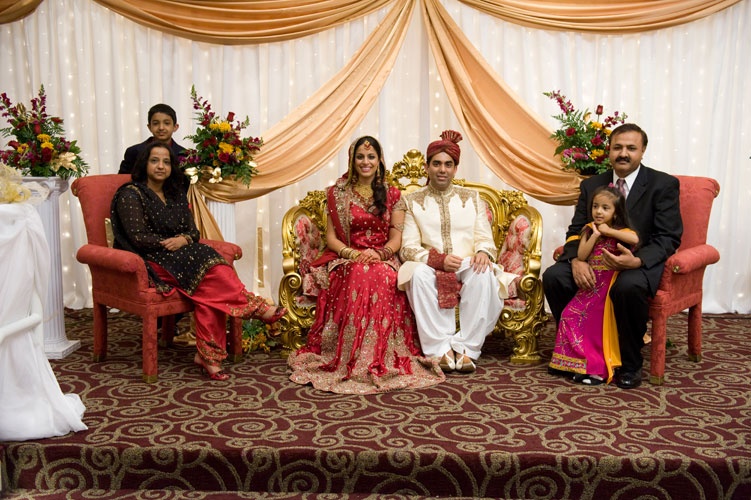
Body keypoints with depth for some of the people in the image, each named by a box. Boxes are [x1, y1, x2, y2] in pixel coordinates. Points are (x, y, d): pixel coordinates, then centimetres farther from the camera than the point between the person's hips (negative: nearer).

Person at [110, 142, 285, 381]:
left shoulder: (177, 195, 19)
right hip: (151, 262, -6)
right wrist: (170, 243, -11)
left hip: (180, 254, 6)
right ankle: (257, 308, -20)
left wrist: (183, 240, -9)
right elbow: (138, 238, -10)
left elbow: (193, 231, 13)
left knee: (208, 287, -28)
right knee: (212, 270, -29)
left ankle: (207, 355, -30)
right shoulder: (130, 195, -1)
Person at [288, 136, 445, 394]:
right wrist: (352, 254, -15)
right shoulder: (338, 193, 11)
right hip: (346, 261, 0)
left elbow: (396, 238, 6)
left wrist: (379, 253, -16)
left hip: (383, 260, 1)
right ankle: (353, 362, -33)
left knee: (383, 278, -37)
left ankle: (385, 360, -29)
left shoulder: (392, 195, 13)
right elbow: (331, 237, 5)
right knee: (359, 275, -38)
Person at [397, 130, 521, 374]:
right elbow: (408, 248, 1)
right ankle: (441, 349, -30)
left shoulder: (472, 198, 18)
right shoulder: (412, 202, 11)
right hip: (431, 270, -1)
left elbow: (485, 238, 10)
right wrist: (439, 259, -17)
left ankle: (466, 348, -27)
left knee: (484, 274, -34)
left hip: (468, 268, 1)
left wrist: (483, 252, -16)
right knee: (419, 273, -36)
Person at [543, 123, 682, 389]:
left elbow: (669, 238, -10)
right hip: (596, 259, 4)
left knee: (629, 286, -38)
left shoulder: (664, 184, -4)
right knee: (553, 276, -21)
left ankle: (630, 364, -15)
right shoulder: (591, 185, 9)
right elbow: (576, 230, 6)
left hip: (642, 261, -4)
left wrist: (636, 260, -30)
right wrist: (576, 259, -18)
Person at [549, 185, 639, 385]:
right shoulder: (588, 230, 9)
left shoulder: (621, 231, -3)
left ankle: (599, 368, 1)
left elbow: (634, 239, -27)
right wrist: (595, 235, -10)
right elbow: (581, 256, -4)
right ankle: (582, 363, -1)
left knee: (600, 323, -8)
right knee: (571, 315, -10)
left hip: (610, 285, -4)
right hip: (590, 284, 4)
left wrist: (608, 231, -17)